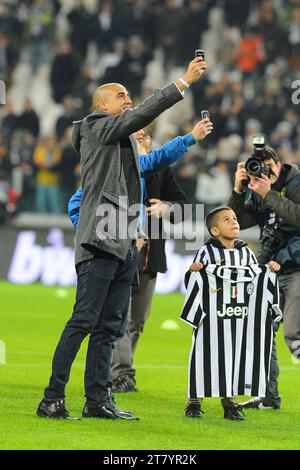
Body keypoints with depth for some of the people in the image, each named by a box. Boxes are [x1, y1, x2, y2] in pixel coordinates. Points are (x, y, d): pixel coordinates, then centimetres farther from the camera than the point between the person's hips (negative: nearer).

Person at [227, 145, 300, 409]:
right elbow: (237, 221, 3)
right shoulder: (255, 194, 11)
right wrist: (238, 191, -9)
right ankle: (269, 395, 14)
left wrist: (269, 194, -27)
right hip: (270, 268, 7)